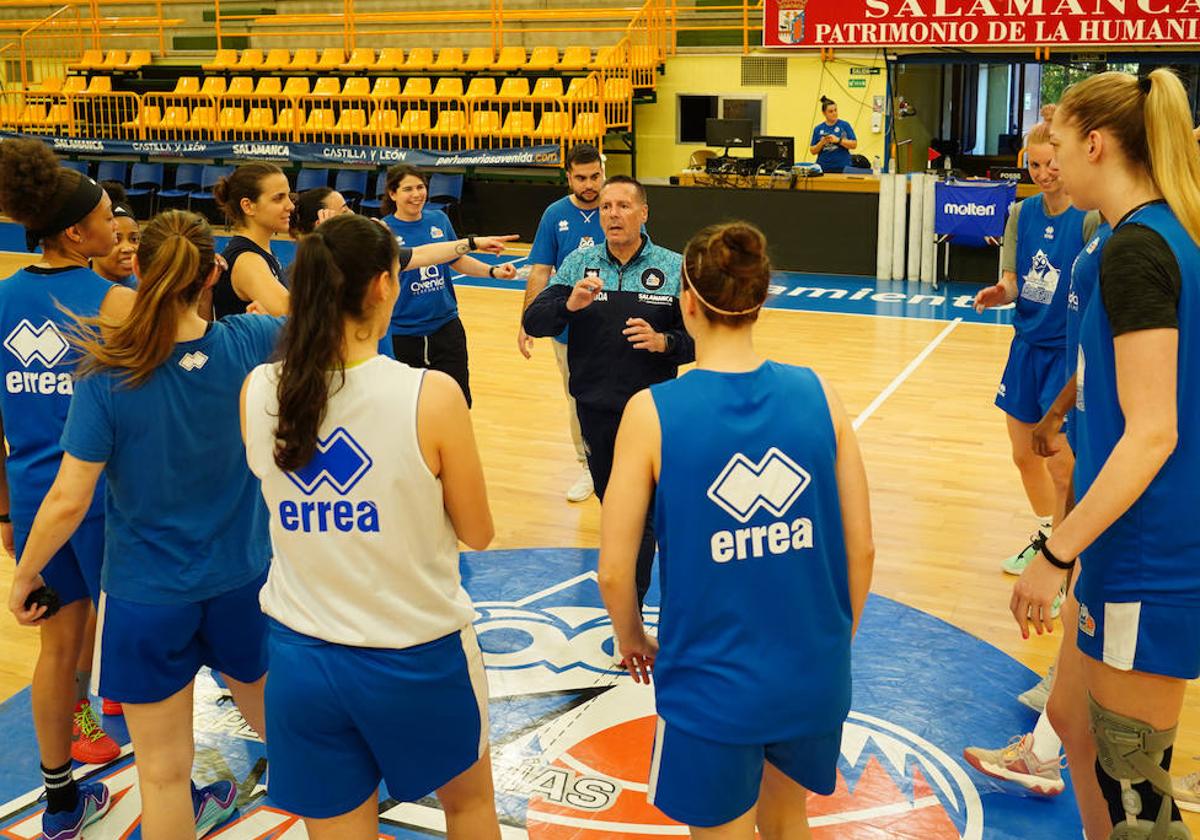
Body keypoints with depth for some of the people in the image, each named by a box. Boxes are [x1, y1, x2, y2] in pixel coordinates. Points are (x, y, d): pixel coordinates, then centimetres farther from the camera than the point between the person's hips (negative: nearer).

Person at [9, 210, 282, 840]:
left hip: (146, 593, -3)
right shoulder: (248, 344, -13)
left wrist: (24, 575, -1)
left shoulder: (107, 373, -19)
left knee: (163, 771, 11)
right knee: (268, 711, 29)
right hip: (242, 578, 3)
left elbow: (69, 501, -16)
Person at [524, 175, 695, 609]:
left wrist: (664, 342, -23)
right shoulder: (578, 264, 1)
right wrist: (569, 305, -26)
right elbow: (533, 322, -6)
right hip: (594, 408, 3)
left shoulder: (673, 268, -4)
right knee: (610, 502, 19)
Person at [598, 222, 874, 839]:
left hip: (712, 686, -3)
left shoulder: (653, 412, -15)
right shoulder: (818, 395, -7)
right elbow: (861, 549, -2)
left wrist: (631, 638, 9)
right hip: (813, 675, 3)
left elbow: (614, 573, -12)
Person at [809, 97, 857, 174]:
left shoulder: (844, 125, 4)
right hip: (823, 169, 2)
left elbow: (854, 145, -2)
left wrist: (838, 140, -14)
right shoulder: (818, 129, 10)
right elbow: (812, 151, 9)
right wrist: (822, 143, -9)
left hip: (842, 168, -2)